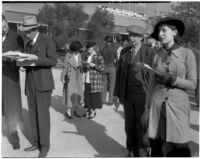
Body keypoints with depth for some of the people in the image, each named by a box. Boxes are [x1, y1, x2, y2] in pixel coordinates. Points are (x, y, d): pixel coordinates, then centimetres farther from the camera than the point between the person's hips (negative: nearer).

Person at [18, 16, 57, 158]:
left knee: (43, 115, -7)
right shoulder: (28, 45, 19)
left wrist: (36, 58, -21)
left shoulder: (47, 41, -2)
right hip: (30, 84, 7)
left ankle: (45, 146, 2)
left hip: (43, 83, -7)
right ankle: (37, 143, 16)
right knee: (33, 115, 6)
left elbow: (53, 61, -9)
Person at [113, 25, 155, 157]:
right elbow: (119, 73, 10)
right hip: (127, 94, 4)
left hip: (143, 95, -4)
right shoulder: (124, 52, 7)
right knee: (129, 125, 12)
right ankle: (132, 152, 28)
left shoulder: (149, 52, -6)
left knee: (142, 125, 4)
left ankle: (142, 152, 21)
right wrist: (116, 93, 8)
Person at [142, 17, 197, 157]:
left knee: (180, 150, -1)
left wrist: (173, 79, -17)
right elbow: (152, 83, 10)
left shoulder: (187, 54, -2)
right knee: (156, 148, 8)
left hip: (178, 106, -2)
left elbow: (193, 84, -2)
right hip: (157, 106, 3)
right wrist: (147, 108, 9)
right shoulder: (157, 55, 6)